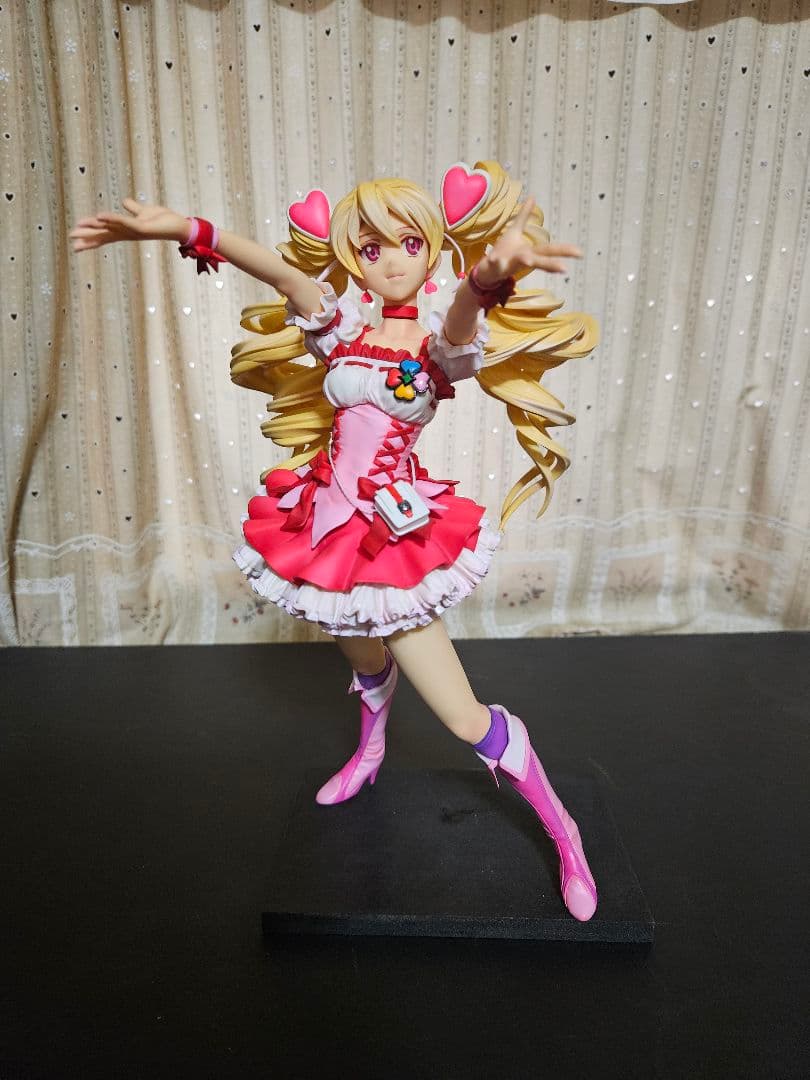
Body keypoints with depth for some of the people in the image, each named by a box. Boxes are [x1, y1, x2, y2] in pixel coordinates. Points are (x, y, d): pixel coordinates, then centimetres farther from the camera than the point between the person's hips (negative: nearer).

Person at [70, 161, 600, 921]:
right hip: (329, 523, 4)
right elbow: (282, 271, -15)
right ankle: (370, 751, 62)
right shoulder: (341, 332, 3)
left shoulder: (441, 346, -6)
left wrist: (491, 272, -55)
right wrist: (185, 229, -31)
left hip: (396, 533, -4)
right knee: (367, 664, 28)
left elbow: (464, 313, -31)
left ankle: (563, 833, 22)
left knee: (467, 722, -1)